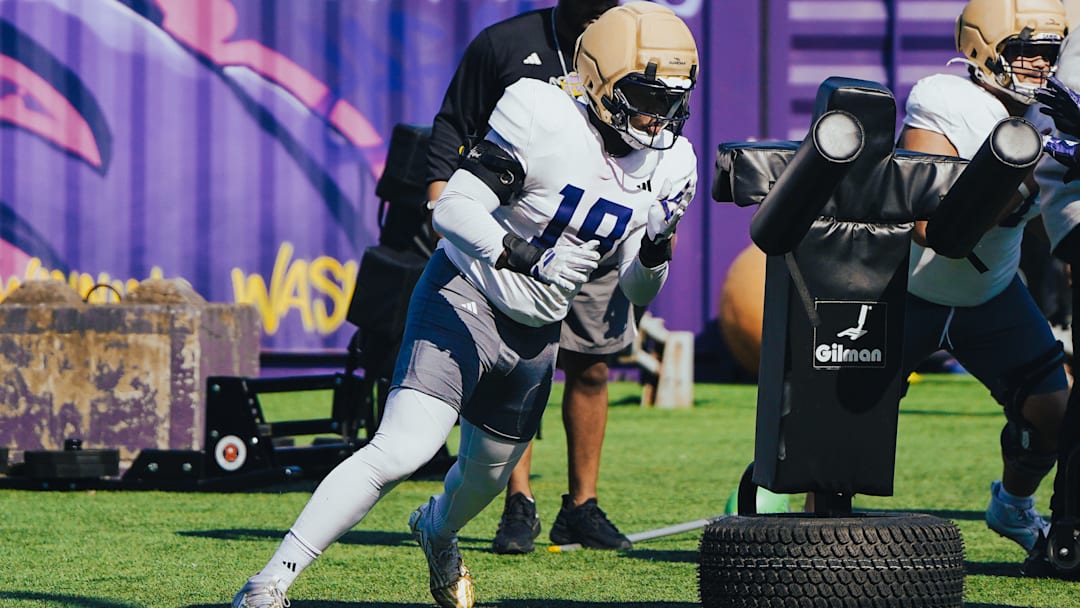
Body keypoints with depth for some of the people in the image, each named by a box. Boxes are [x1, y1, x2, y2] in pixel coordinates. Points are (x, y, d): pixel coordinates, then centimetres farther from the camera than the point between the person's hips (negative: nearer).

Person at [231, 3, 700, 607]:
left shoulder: (667, 167, 0)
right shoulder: (547, 124, -20)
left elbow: (636, 291, 8)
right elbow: (452, 207, -22)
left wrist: (655, 252, -15)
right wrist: (504, 247, -42)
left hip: (535, 333, 7)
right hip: (464, 304, -7)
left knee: (487, 474, 22)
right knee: (401, 450, -22)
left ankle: (438, 530, 59)